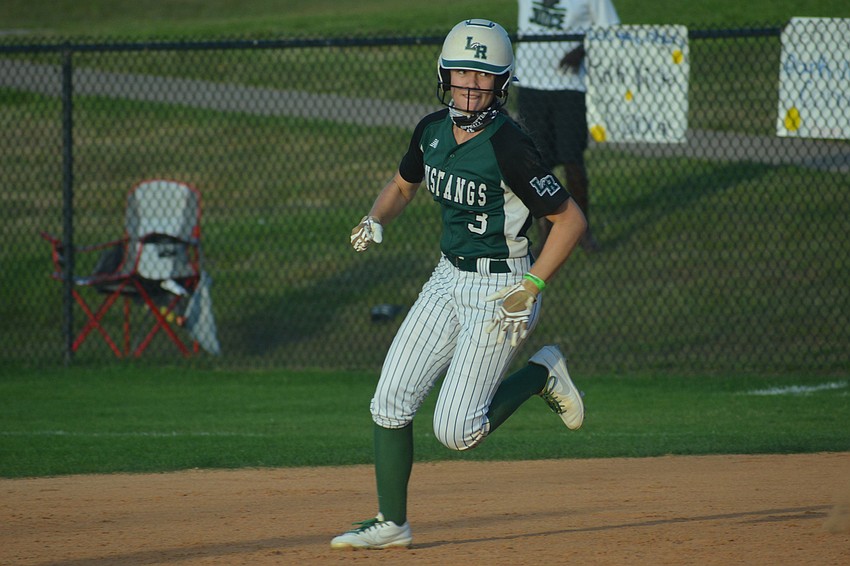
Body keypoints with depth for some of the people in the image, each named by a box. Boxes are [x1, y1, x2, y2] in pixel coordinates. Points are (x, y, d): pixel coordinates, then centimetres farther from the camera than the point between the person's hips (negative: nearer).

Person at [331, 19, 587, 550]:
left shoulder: (508, 147, -22)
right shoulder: (432, 131, 1)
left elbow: (571, 219, -18)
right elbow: (403, 185, 21)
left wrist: (530, 289, -23)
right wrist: (376, 220, 0)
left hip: (501, 288, -7)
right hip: (448, 279, 7)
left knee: (457, 431, -10)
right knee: (390, 403, 0)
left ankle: (543, 373, 13)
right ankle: (392, 523, 12)